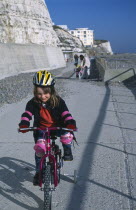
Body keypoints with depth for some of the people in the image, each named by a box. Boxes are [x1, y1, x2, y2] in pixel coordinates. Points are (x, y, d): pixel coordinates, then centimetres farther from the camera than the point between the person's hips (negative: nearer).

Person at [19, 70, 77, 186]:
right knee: (39, 148, -15)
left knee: (67, 135, -31)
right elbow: (27, 114, -18)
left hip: (57, 127, -1)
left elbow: (65, 113, -21)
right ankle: (38, 171, 7)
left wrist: (71, 123, -40)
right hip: (41, 129, 1)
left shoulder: (58, 101, -14)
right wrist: (24, 124, -39)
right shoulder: (33, 103, -11)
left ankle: (67, 151, 2)